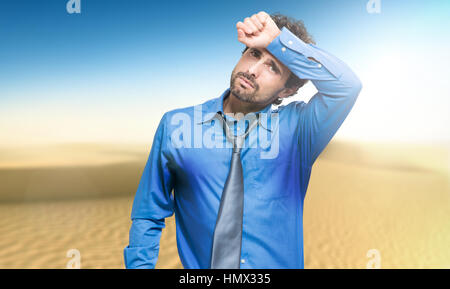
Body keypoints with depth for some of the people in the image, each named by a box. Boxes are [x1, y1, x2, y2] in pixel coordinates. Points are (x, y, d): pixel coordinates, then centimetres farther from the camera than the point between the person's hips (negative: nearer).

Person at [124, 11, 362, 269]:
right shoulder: (176, 124, -2)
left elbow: (347, 86, -19)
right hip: (198, 264, 0)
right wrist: (140, 264, -7)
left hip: (280, 262, 1)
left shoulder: (297, 128, -3)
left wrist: (278, 40, -17)